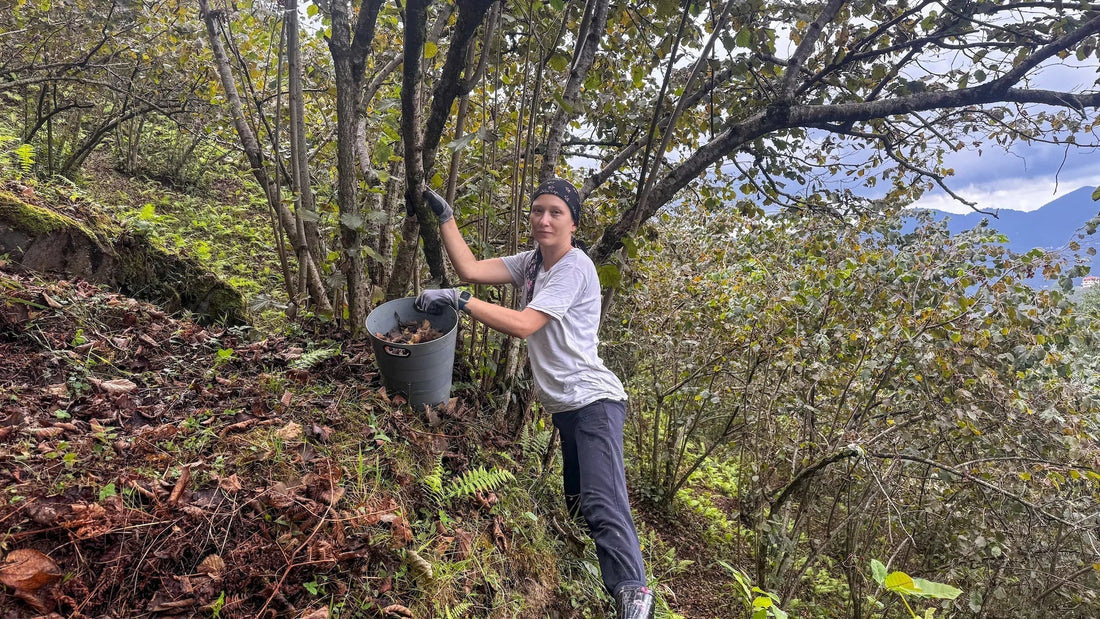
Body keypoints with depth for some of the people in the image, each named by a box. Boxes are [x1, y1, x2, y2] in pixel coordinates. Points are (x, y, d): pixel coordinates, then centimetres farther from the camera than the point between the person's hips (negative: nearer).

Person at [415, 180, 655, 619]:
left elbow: (523, 324, -22)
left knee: (601, 502, -18)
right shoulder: (531, 262, 12)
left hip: (592, 401, -8)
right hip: (563, 406, 8)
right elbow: (470, 269, 5)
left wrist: (459, 301, -23)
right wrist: (445, 216, 6)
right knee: (576, 501, 14)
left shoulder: (574, 266, -13)